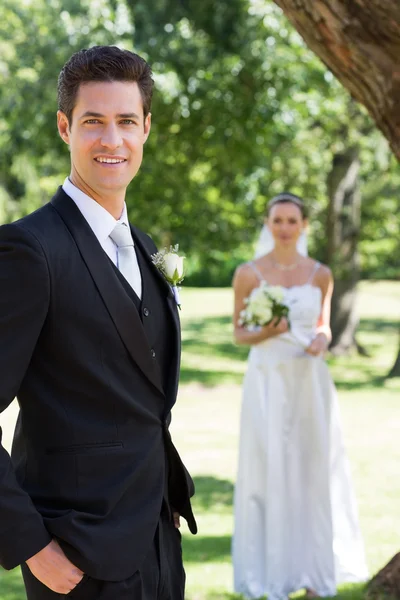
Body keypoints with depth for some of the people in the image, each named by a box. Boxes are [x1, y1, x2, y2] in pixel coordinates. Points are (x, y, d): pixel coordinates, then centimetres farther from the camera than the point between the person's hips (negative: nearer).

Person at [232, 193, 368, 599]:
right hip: (268, 381, -2)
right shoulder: (249, 273, -2)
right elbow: (239, 334, 2)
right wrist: (266, 333, -18)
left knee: (313, 470, 5)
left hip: (309, 382, 2)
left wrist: (321, 340, -9)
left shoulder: (320, 275, 5)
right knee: (268, 471, -2)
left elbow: (324, 326, 13)